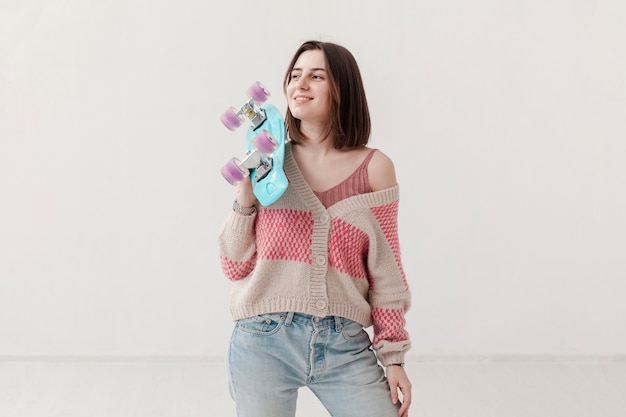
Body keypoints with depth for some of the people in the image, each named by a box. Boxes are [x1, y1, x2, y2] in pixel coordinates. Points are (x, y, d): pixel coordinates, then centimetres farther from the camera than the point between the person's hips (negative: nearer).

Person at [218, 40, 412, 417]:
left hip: (344, 345, 0)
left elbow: (385, 272, 4)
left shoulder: (374, 168, 0)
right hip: (264, 341, 0)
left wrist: (394, 357, 5)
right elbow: (236, 268, 4)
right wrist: (245, 200, -9)